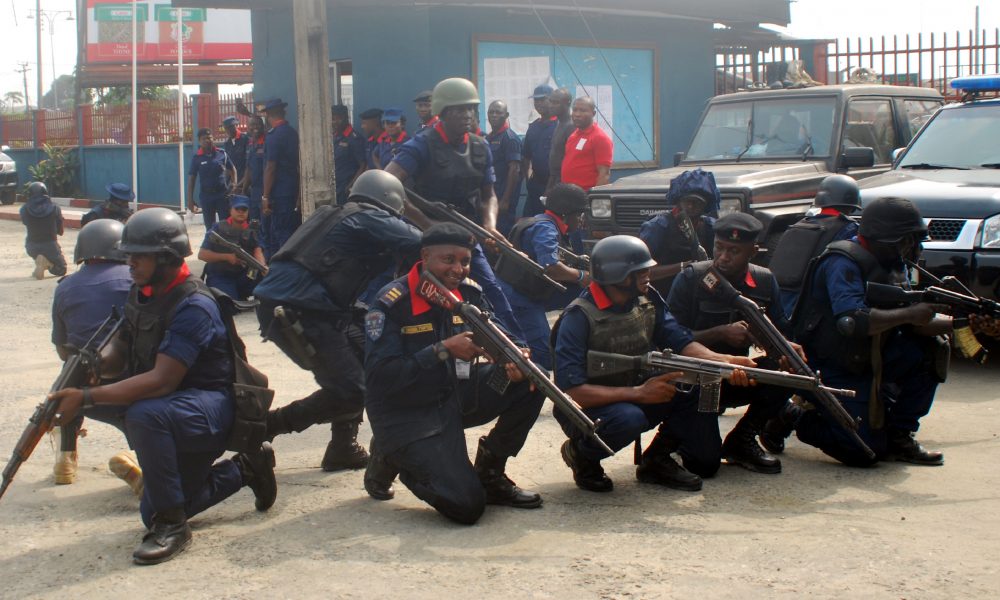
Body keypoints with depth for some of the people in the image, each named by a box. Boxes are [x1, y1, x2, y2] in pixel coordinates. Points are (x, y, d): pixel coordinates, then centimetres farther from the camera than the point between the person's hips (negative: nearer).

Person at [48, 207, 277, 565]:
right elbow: (121, 356, 7)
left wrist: (86, 398, -37)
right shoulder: (140, 294, 2)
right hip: (168, 405, 9)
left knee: (144, 414, -38)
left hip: (208, 406, -9)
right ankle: (242, 470, 22)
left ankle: (171, 524, -24)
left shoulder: (193, 307, -25)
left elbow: (161, 381, -32)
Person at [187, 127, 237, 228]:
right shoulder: (197, 158, -2)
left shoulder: (222, 153, 0)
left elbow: (232, 169, 11)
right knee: (210, 227, 9)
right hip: (206, 196, 0)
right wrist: (190, 200, -3)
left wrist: (234, 184, -4)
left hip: (223, 194, 0)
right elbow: (191, 179, 1)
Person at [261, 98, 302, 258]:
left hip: (278, 194, -7)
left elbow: (270, 168, -16)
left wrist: (265, 197, -13)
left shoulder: (273, 135, -13)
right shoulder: (294, 133, 9)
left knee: (282, 234, -4)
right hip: (294, 191, 7)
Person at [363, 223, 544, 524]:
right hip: (405, 416, -6)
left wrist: (514, 361, -21)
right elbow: (379, 377, -24)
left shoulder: (469, 292, 0)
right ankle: (391, 461, 10)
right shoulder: (392, 304, -18)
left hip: (455, 395, 7)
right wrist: (443, 351, -30)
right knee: (467, 505, -18)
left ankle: (489, 473, 5)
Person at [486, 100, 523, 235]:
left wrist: (506, 200, -20)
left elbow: (514, 170, -16)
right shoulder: (488, 138, 14)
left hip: (503, 196, -8)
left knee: (504, 233, -6)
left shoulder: (510, 138, -10)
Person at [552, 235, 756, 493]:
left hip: (636, 398, 6)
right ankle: (581, 455, -6)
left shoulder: (648, 300, -1)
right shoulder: (580, 316, -22)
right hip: (591, 408, -6)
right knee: (629, 418, -38)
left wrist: (723, 360, -28)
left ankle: (658, 458, 3)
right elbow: (570, 390, -28)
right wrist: (638, 393, -32)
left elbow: (681, 341, -8)